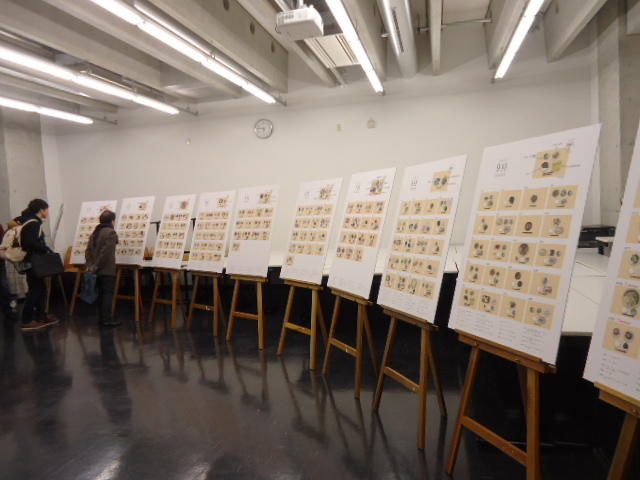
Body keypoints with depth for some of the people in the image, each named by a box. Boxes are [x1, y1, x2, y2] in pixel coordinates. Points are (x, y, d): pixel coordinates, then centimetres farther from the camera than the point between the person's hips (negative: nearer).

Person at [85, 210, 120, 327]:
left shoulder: (95, 232, 15)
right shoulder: (111, 232, -11)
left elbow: (88, 251, 12)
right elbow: (106, 251, -20)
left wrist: (90, 265, 6)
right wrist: (96, 266, -13)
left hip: (97, 270, 8)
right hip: (107, 270, -8)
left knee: (101, 294, 14)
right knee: (108, 294, -4)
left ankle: (101, 317, 20)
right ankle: (107, 319, -4)